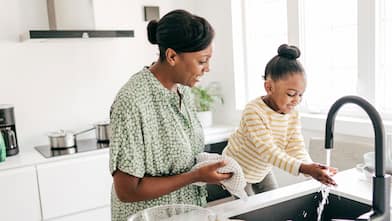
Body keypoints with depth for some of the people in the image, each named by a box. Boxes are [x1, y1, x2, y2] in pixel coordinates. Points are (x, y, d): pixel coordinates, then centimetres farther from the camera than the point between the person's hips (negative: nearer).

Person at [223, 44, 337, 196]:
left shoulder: (293, 115, -10)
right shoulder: (254, 111, -33)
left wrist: (313, 169, -37)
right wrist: (302, 168, -49)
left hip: (262, 170, 7)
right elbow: (267, 150, -39)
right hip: (238, 171, -7)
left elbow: (296, 148, -16)